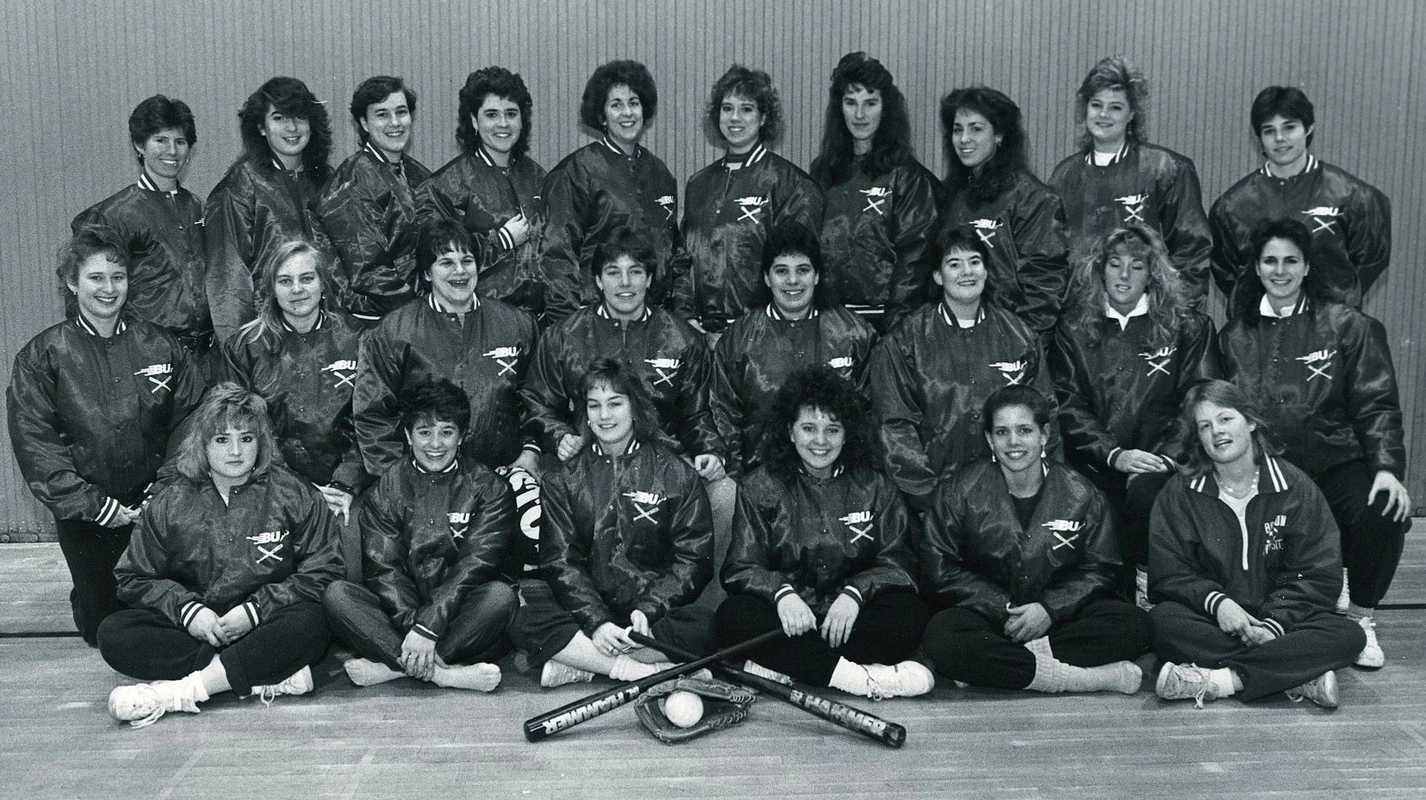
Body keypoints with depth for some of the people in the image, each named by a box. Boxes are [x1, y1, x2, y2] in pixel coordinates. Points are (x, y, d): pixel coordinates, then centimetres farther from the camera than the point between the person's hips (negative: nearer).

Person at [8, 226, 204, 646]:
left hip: (156, 509, 1)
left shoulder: (160, 346, 3)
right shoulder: (41, 356, -3)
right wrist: (96, 506, -14)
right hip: (85, 516, -1)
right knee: (102, 626, 4)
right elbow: (34, 442, -8)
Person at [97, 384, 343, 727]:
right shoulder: (171, 502, 5)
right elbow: (135, 577, 7)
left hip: (265, 626, -2)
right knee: (114, 634, -23)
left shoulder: (293, 495, -1)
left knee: (310, 622, -35)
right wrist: (187, 609, -11)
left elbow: (322, 571, -5)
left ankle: (175, 692, -35)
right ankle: (270, 675, -31)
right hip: (191, 627, 3)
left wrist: (256, 609, -14)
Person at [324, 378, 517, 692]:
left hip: (463, 618, -1)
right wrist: (412, 626, -22)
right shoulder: (385, 492, 8)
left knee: (500, 595, -32)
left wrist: (428, 628, -22)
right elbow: (382, 568, -4)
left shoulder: (489, 489, 2)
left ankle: (392, 666, -30)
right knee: (336, 594, -22)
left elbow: (475, 564, -10)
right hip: (399, 615, 2)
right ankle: (444, 672, -34)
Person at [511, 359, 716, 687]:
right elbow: (560, 562, -1)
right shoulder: (563, 480, 10)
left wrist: (648, 610, -17)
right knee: (524, 619, -28)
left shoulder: (677, 475, 6)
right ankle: (649, 670, -28)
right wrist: (596, 621, -17)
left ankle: (573, 663, -26)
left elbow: (693, 559, 0)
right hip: (584, 608, 1)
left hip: (653, 609, -1)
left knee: (703, 625, -32)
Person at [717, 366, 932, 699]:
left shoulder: (874, 487, 9)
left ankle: (781, 666, -29)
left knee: (909, 615, -28)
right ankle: (859, 677, -36)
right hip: (788, 620, -1)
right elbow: (740, 568, -2)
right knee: (735, 617, -31)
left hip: (849, 616, 1)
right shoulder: (761, 487, 6)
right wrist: (781, 593, -24)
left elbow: (897, 562, 1)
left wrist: (853, 593, -19)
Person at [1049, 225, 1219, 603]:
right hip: (1096, 462, 1)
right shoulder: (1073, 330, 14)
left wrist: (1167, 456, -12)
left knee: (1146, 490, -34)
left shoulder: (1187, 327, 12)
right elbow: (1068, 406, 5)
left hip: (1161, 461, -1)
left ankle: (1148, 581, -16)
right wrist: (1113, 454, -11)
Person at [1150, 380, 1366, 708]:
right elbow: (1168, 573, -3)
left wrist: (1275, 622, -18)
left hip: (1279, 617, 1)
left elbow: (1319, 574, -2)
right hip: (1210, 619, -1)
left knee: (1349, 635, -26)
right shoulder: (1180, 493, 2)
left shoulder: (1294, 486, 2)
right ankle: (1301, 677, -33)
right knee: (1162, 621, -34)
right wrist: (1216, 601, -22)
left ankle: (1220, 679, -34)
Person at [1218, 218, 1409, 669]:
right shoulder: (1236, 337, 14)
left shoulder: (1347, 327, 6)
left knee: (1384, 514, -32)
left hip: (1337, 463, -2)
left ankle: (1359, 615, -2)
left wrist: (1387, 468, -14)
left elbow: (1377, 406, 1)